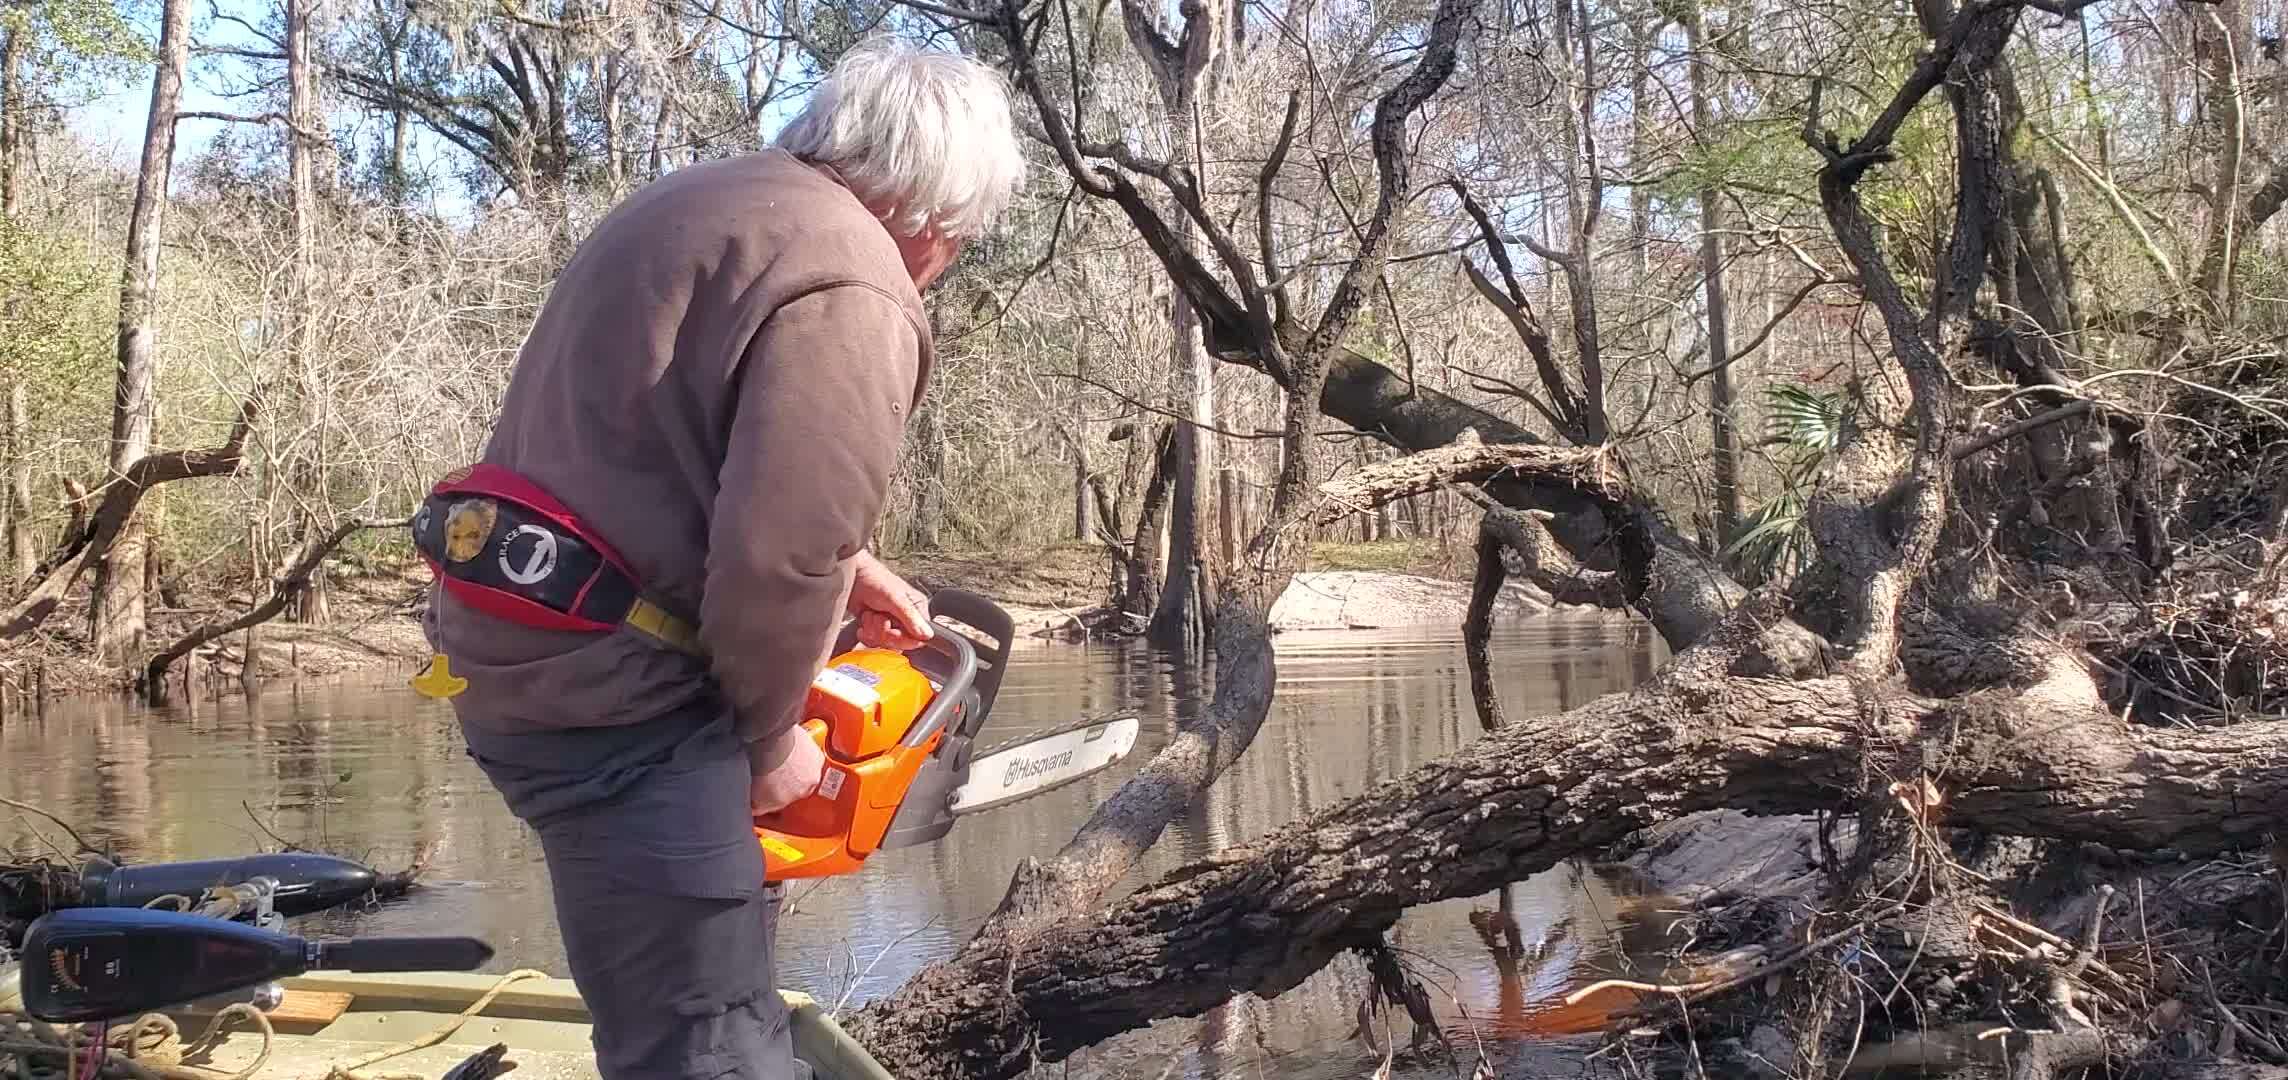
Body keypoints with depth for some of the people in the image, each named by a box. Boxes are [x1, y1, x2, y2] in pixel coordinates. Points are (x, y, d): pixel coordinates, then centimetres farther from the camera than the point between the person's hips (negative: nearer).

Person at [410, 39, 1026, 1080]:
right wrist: (770, 737, -6)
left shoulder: (709, 199, 16)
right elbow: (776, 558, -23)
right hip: (610, 687, -10)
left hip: (521, 644, 10)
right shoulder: (851, 289, -16)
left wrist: (845, 565, 19)